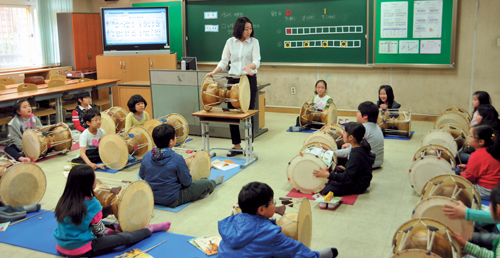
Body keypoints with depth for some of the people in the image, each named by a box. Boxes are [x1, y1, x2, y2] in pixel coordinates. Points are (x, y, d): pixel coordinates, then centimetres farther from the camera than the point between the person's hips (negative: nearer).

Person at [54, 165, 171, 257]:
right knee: (126, 238, 5)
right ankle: (150, 229, 21)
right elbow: (100, 232, -9)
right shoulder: (92, 204, -19)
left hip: (61, 247, 7)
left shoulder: (65, 199, -1)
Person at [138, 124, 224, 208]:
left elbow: (141, 175, 7)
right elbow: (186, 182, -15)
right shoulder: (177, 159, -23)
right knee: (206, 183, 11)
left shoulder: (146, 156, -8)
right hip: (172, 201, -6)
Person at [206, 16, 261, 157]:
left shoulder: (254, 42, 0)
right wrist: (214, 72, -9)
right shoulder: (230, 42, 6)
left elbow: (257, 61, -12)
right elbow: (224, 61, 7)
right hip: (233, 79, 3)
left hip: (249, 79, -2)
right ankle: (237, 146, 16)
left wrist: (249, 66, -34)